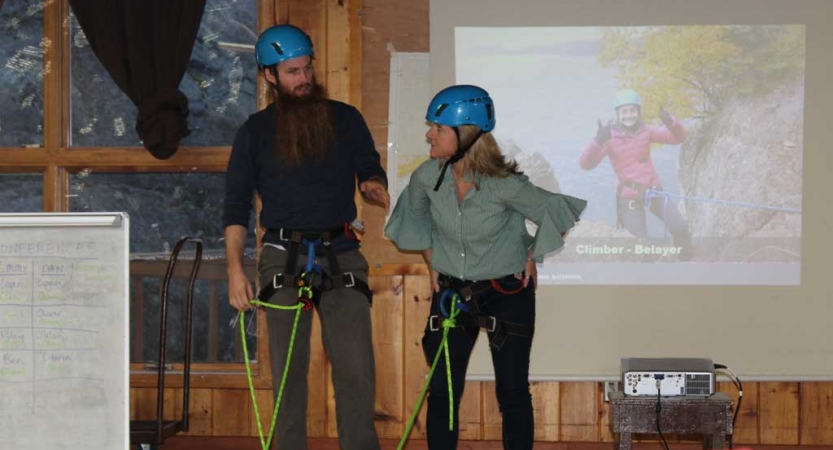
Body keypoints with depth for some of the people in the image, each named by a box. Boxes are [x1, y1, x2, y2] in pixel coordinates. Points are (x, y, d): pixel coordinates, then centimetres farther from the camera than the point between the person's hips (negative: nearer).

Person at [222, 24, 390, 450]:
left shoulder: (346, 119, 8)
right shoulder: (255, 131, 6)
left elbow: (371, 170, 16)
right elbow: (236, 206, 5)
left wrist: (374, 186, -10)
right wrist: (235, 269, -6)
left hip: (341, 255, 0)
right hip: (284, 257, 0)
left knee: (356, 368, -6)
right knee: (288, 369, 3)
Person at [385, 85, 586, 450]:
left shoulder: (504, 185, -23)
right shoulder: (426, 177, -12)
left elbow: (556, 213, -8)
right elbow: (415, 214, 12)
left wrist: (533, 258, -1)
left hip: (508, 293, -3)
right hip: (452, 292, 3)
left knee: (512, 393, 3)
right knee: (442, 392, 3)